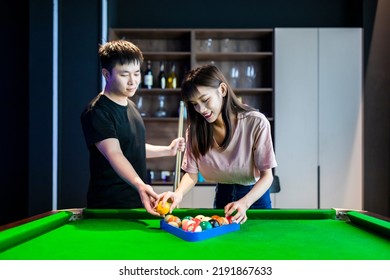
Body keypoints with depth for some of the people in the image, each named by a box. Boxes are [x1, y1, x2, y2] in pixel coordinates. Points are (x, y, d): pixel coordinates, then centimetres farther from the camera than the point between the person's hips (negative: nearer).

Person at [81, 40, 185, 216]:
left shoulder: (130, 106, 9)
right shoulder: (96, 112, -17)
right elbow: (113, 154, -30)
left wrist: (168, 150, 12)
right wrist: (140, 185, -44)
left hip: (138, 202, 8)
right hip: (109, 207, -8)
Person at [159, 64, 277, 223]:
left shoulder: (256, 123, -25)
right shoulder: (195, 129, -13)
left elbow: (267, 175, -21)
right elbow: (192, 173, -10)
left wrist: (244, 203, -38)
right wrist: (179, 194, -32)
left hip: (255, 195, -3)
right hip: (222, 196, 3)